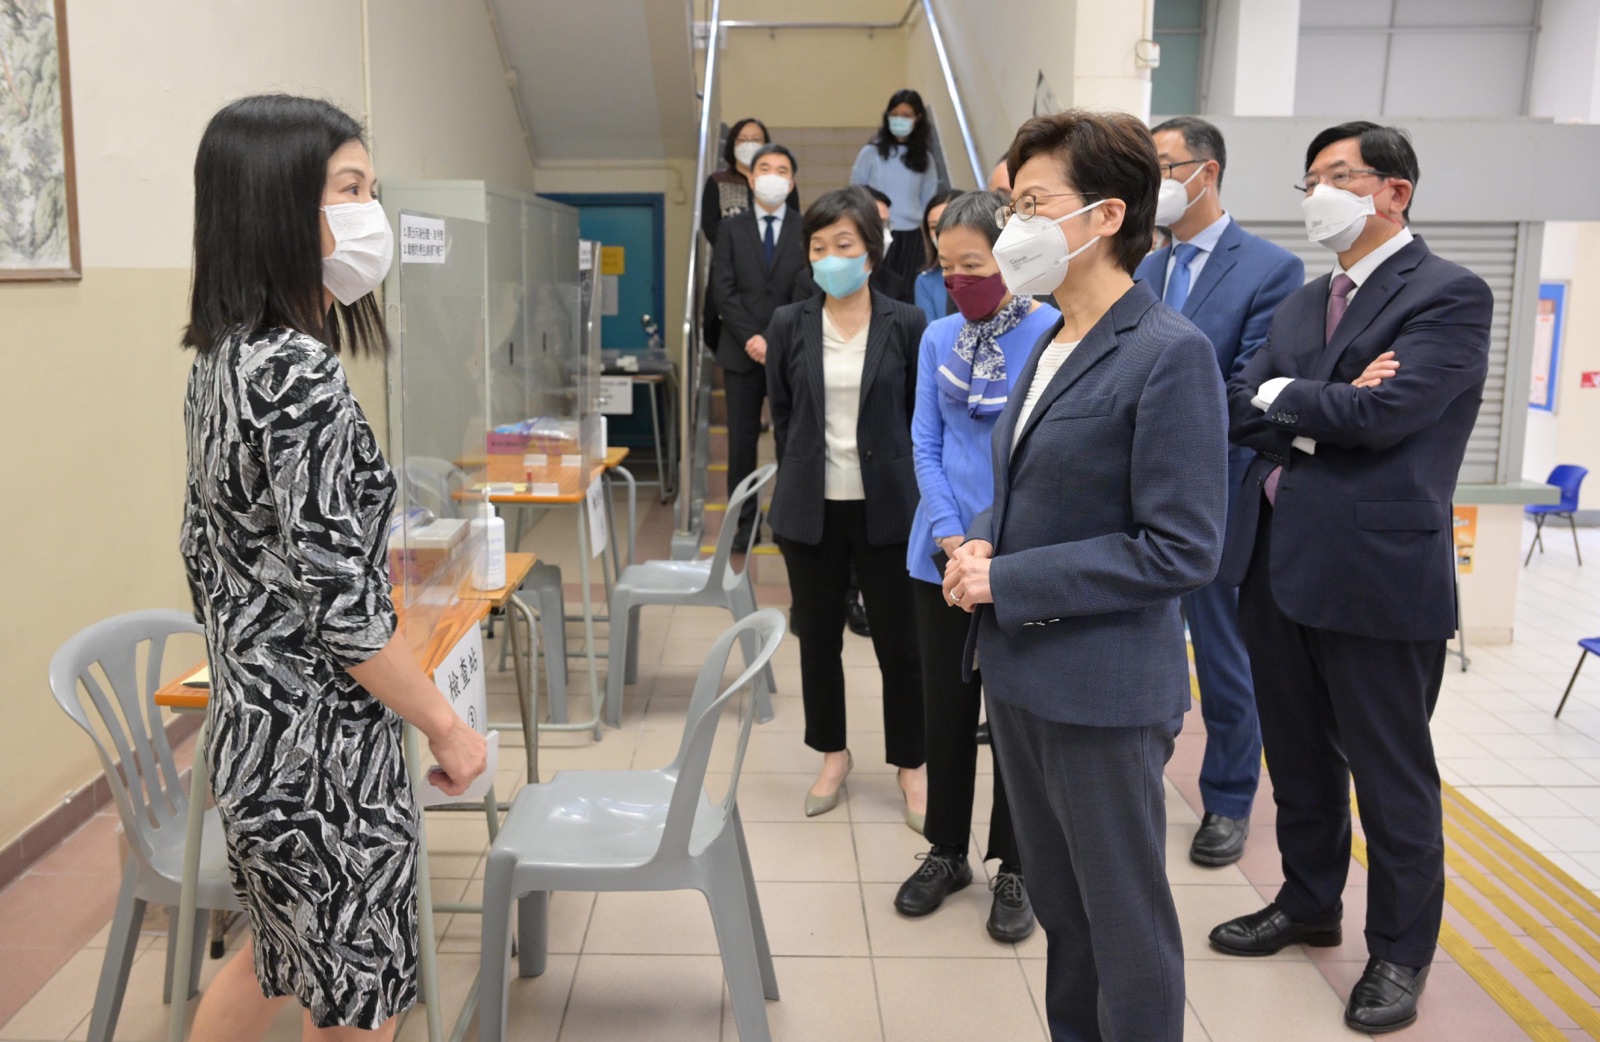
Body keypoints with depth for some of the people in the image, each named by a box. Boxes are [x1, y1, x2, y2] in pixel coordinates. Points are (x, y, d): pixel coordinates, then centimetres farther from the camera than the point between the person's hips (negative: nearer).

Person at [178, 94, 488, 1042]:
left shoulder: (222, 359, 6)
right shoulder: (300, 373, -23)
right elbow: (340, 606, -23)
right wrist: (448, 727, -13)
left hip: (254, 730, 9)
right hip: (326, 749, -9)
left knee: (283, 957, 28)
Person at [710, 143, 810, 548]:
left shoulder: (807, 229, 5)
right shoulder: (731, 228, 9)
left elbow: (807, 291, -3)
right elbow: (723, 290, 0)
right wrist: (750, 338, -12)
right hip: (742, 352, 1)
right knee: (742, 440, 4)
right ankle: (745, 523, 11)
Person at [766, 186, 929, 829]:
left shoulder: (906, 325, -2)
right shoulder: (790, 325, 2)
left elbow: (922, 414, 3)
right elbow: (781, 413, 10)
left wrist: (907, 482, 1)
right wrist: (799, 479, 7)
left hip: (887, 505, -2)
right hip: (812, 508, 2)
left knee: (899, 641, 6)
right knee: (818, 637, 12)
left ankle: (911, 764, 23)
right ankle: (833, 753, 31)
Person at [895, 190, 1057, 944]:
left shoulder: (1052, 333, -10)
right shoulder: (937, 338, 5)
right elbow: (926, 445, 5)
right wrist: (950, 536, -8)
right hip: (944, 554, 4)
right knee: (945, 706, 13)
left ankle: (1015, 869, 27)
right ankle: (946, 852, 32)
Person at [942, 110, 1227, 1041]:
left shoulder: (1170, 354, -17)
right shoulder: (1051, 344, 10)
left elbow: (1181, 550, -19)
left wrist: (1006, 582, -18)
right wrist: (982, 546, -1)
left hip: (1105, 690, -8)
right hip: (1020, 671, 8)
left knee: (1126, 926, 9)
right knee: (1057, 903, 22)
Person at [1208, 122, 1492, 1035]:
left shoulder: (1450, 295, -8)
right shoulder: (1305, 301, 14)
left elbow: (1384, 413, -22)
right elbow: (1240, 407, 3)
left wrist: (1284, 397, -7)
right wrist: (1328, 408, -14)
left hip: (1376, 568, -7)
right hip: (1278, 560, 7)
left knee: (1391, 774, 8)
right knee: (1298, 753, 19)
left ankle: (1401, 951, 27)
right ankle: (1309, 903, 39)